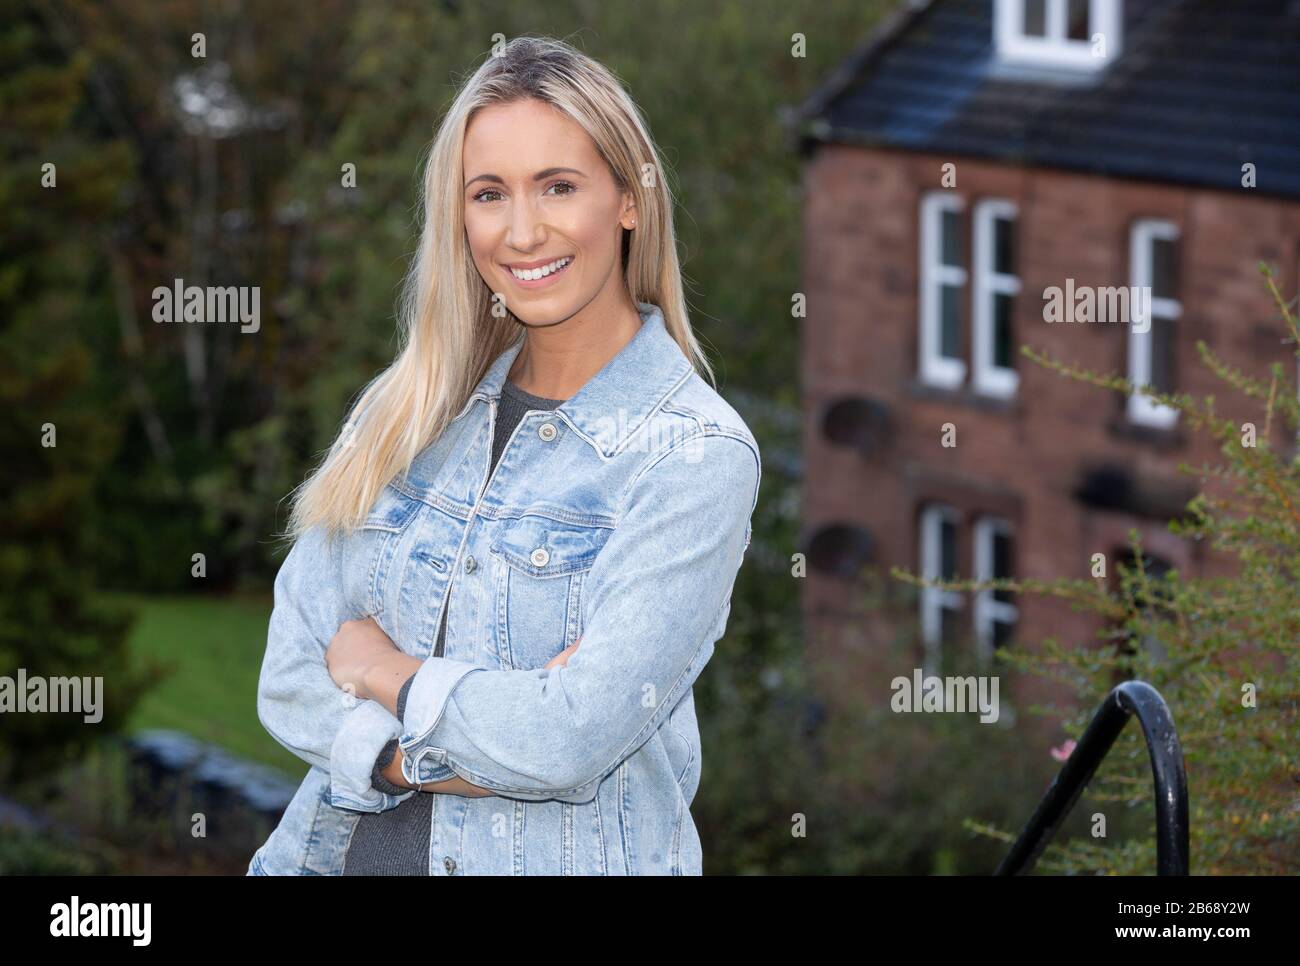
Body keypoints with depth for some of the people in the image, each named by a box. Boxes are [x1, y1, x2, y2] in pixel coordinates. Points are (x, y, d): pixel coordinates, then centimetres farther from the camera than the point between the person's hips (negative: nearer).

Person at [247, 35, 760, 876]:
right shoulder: (405, 412, 2)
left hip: (567, 859, -4)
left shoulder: (698, 456, -13)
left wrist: (384, 672, -8)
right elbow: (291, 677, -4)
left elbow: (571, 736, -22)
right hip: (343, 848, 4)